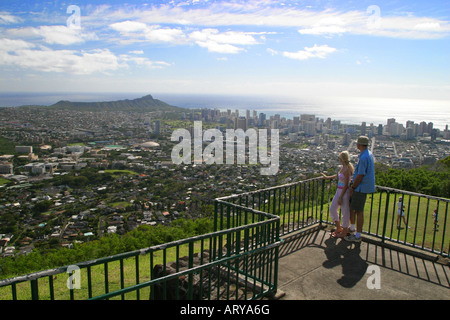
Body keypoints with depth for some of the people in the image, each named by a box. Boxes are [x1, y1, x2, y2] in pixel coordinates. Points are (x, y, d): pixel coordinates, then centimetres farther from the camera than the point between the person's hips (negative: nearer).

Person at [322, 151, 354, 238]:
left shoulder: (347, 169, -19)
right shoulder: (342, 167, 7)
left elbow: (346, 185, -19)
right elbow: (338, 176, 28)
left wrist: (341, 197, -18)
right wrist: (327, 177, 39)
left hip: (345, 192, -9)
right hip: (339, 190, 9)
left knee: (345, 212, 3)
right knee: (332, 208, 14)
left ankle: (344, 231, 18)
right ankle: (338, 228, 29)